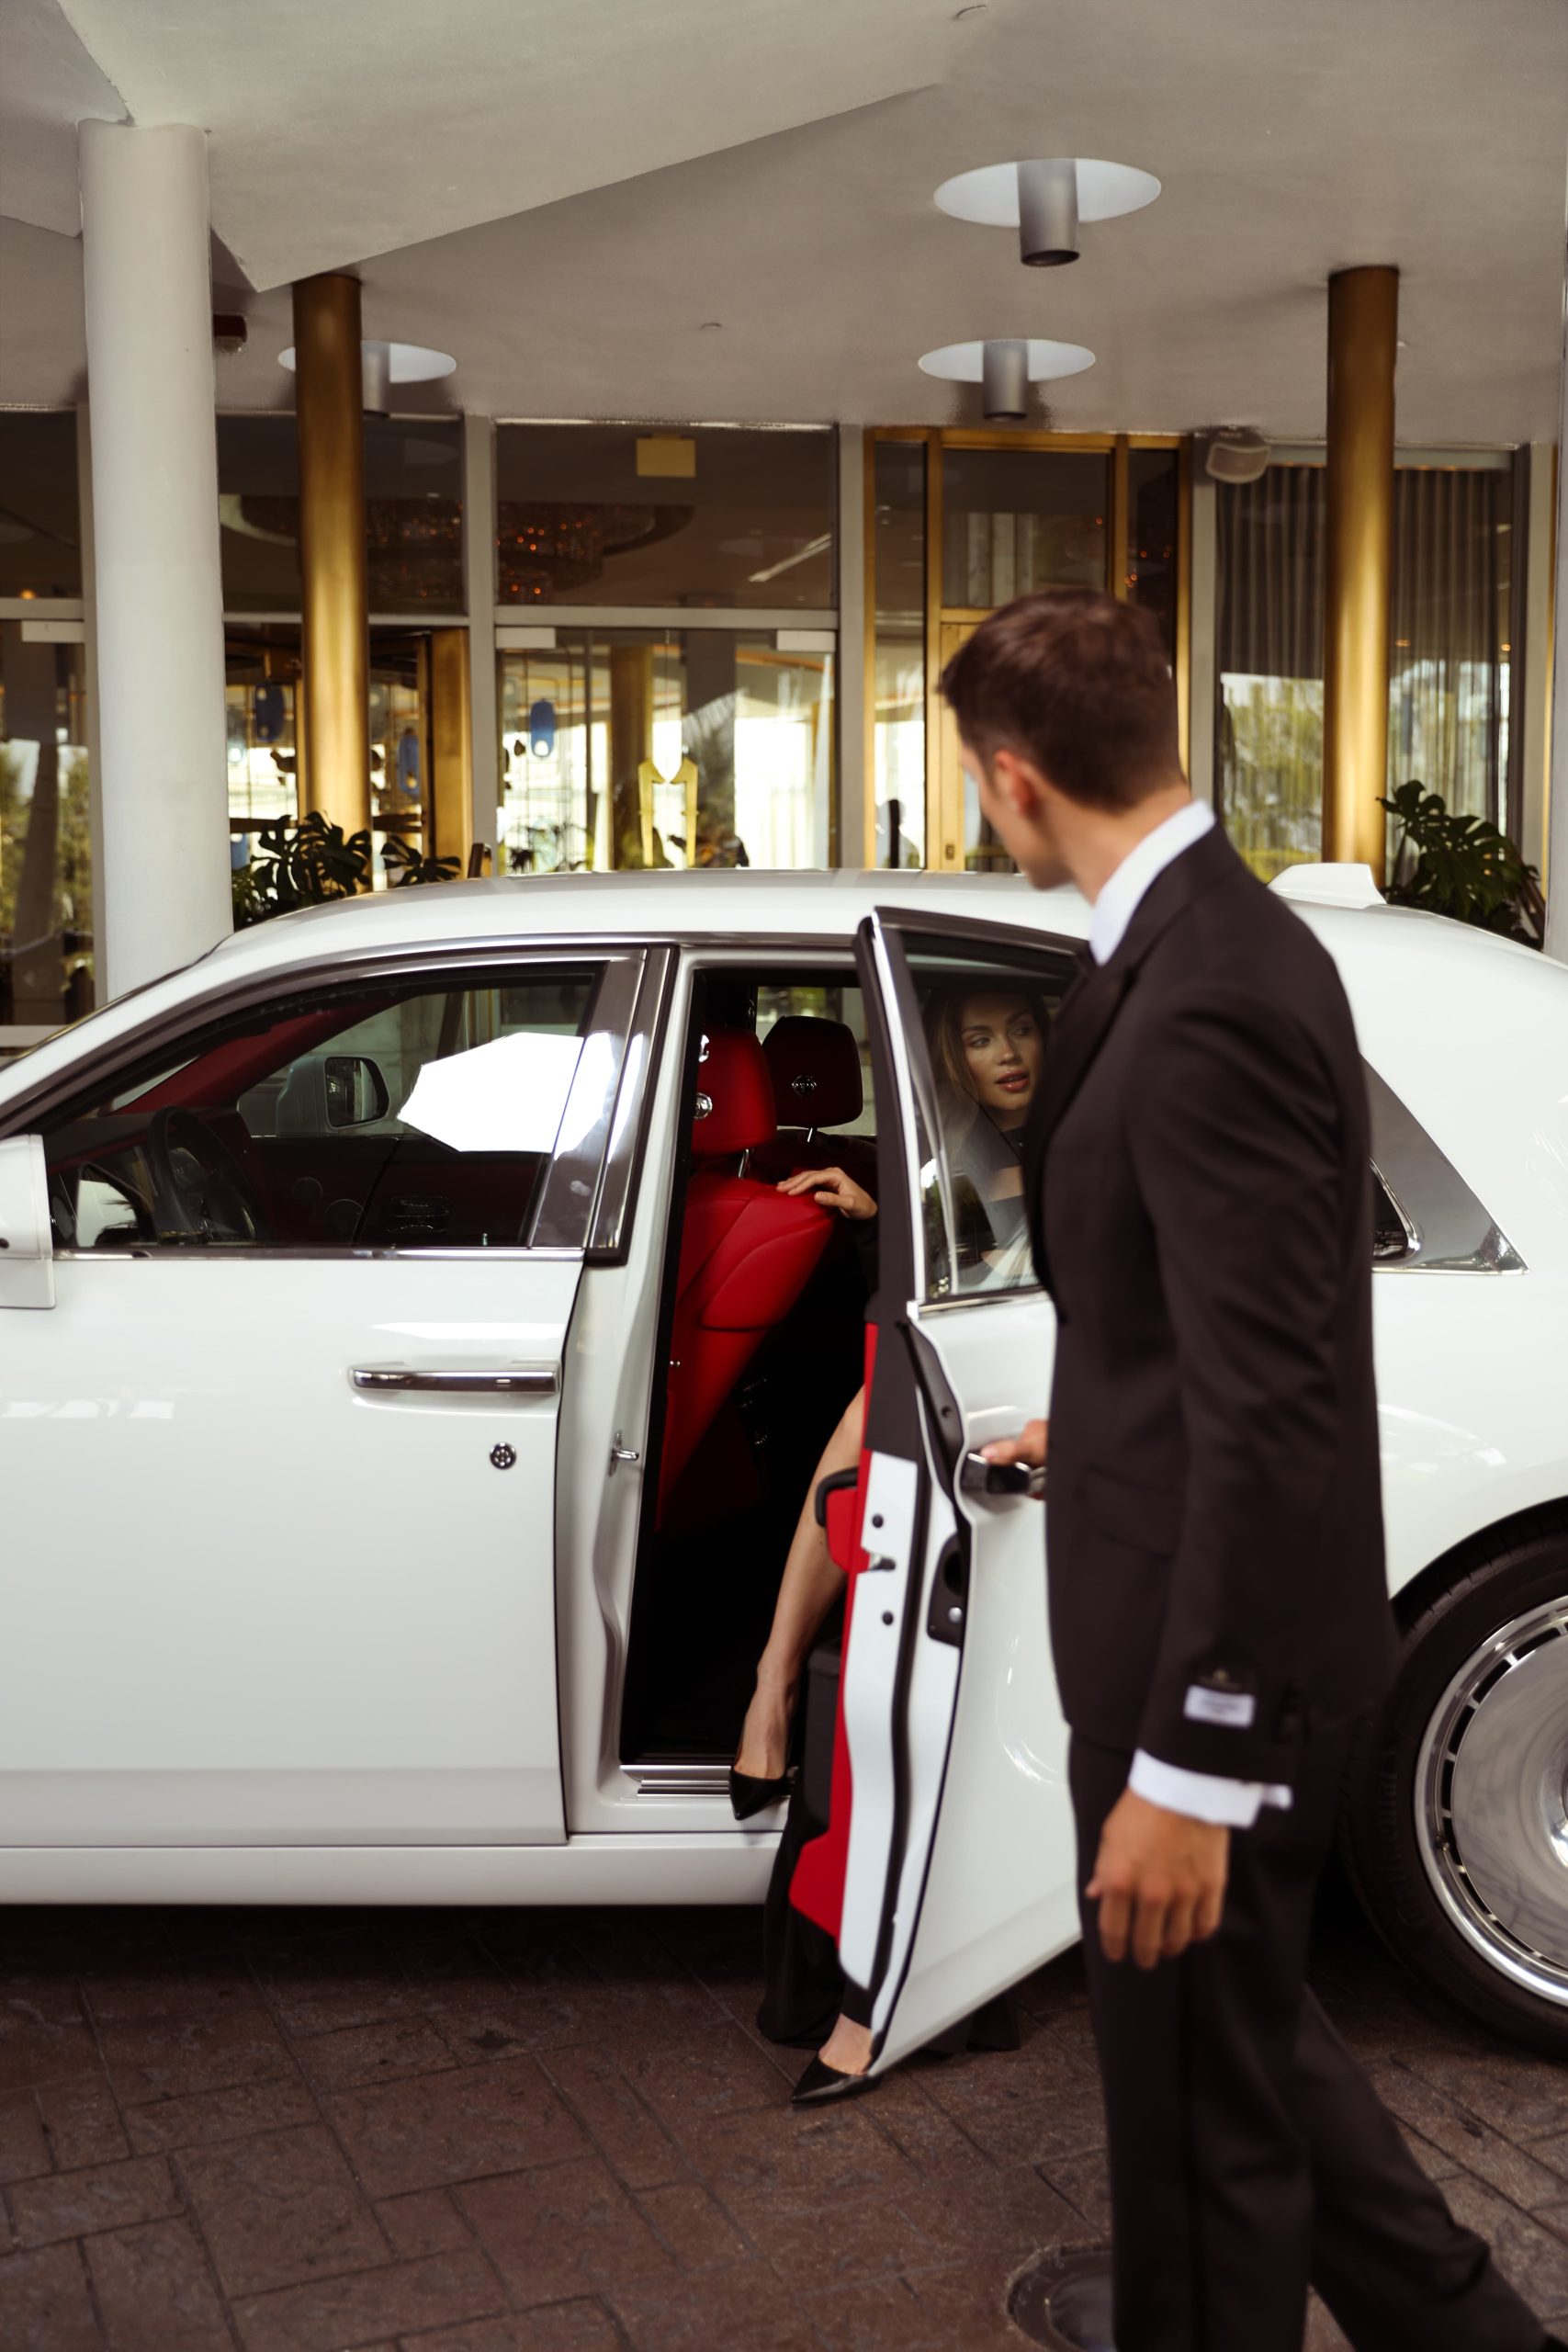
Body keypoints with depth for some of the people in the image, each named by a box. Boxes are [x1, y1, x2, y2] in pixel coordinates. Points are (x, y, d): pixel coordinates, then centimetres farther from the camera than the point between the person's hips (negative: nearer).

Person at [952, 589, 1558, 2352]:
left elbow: (1272, 1408, -27)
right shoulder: (1213, 938, 5)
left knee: (1199, 2083, 12)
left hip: (1212, 1648, -10)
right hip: (1192, 1604, 10)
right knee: (1227, 2027, 26)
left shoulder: (1208, 1001, -26)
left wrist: (1190, 1765, -24)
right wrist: (1100, 1425, 34)